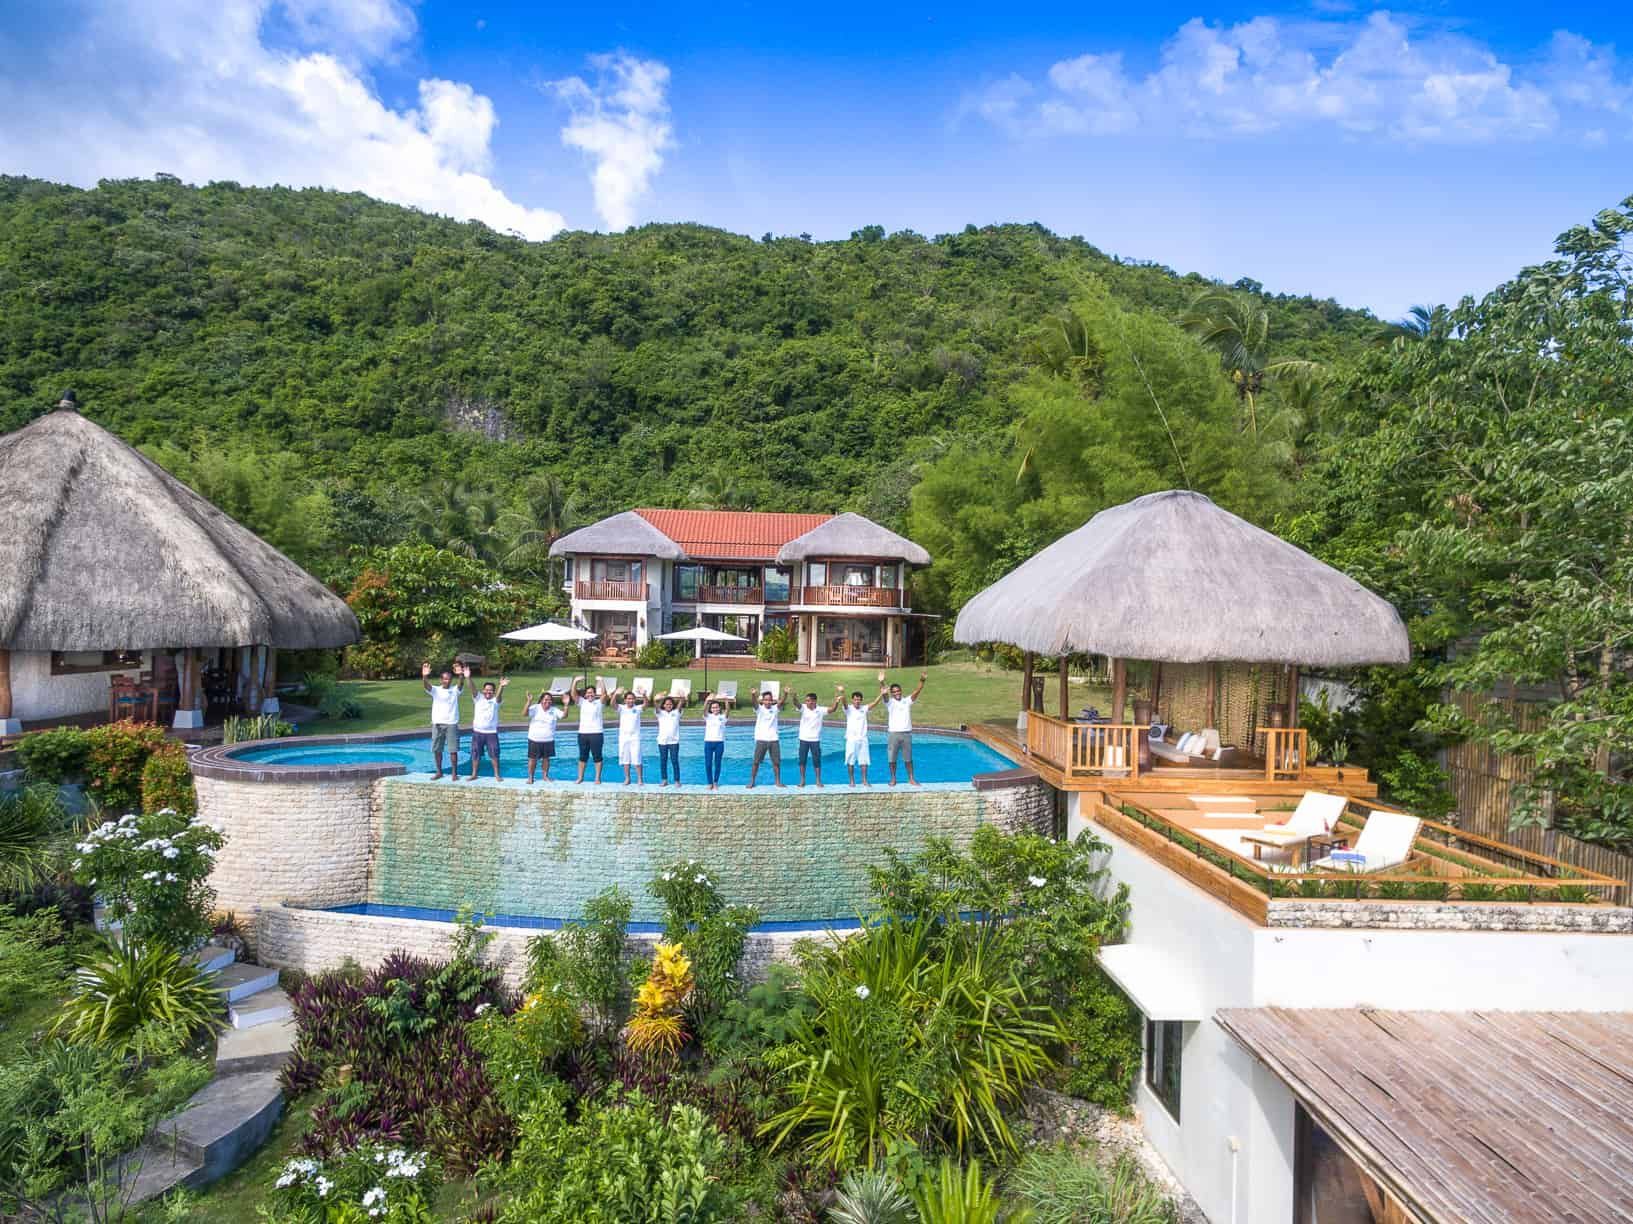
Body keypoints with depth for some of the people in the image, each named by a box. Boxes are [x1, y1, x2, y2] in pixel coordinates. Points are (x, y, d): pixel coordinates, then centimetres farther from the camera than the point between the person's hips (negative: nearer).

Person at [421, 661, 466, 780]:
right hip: (437, 724, 2)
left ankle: (455, 773, 8)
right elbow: (426, 686, -20)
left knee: (453, 750, -1)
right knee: (436, 749, 7)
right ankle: (439, 772, 20)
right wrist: (425, 676, -45)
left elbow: (461, 685, -23)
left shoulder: (455, 690, -1)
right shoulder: (435, 690, 0)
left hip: (452, 724, -2)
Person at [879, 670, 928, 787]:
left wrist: (922, 680, -25)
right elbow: (883, 694, -19)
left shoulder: (907, 701, 5)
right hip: (893, 733, -1)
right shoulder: (889, 702, 0)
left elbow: (917, 691, -7)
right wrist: (881, 682, -39)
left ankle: (911, 779, 16)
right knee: (892, 758, 5)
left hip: (906, 733, 1)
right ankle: (893, 779, 16)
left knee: (908, 758, 8)